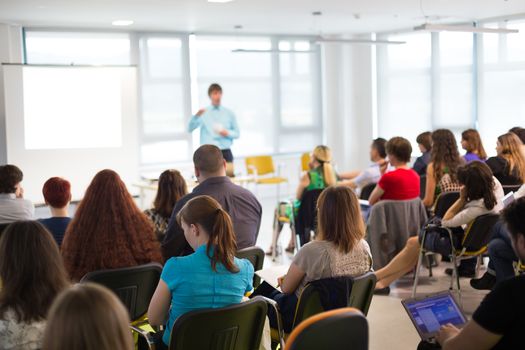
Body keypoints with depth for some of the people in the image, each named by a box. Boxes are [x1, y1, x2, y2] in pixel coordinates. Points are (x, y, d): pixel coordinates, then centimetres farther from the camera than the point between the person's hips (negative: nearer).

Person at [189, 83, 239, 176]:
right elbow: (190, 128, -5)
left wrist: (227, 133, -7)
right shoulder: (203, 113, 6)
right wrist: (196, 116, -22)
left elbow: (237, 133, 14)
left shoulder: (229, 113, 10)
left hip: (225, 152, 2)